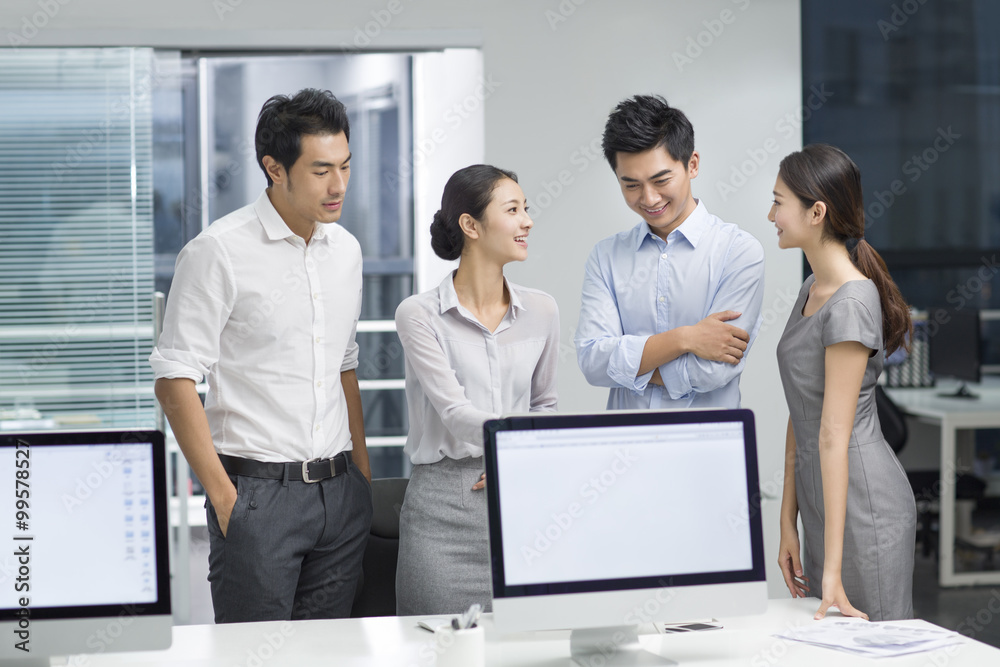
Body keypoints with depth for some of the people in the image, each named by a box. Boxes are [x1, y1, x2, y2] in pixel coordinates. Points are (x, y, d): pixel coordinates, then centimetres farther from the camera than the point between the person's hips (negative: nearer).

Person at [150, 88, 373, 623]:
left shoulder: (346, 249, 11)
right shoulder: (219, 252, -9)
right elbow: (175, 383, -10)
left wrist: (363, 475, 15)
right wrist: (224, 497, -13)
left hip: (340, 494, 6)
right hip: (258, 491, -6)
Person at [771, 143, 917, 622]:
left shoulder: (850, 304, -18)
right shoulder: (811, 291, 11)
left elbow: (835, 436, -22)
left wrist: (832, 568, -22)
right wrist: (789, 523, 11)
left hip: (862, 501, -9)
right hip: (822, 496, 9)